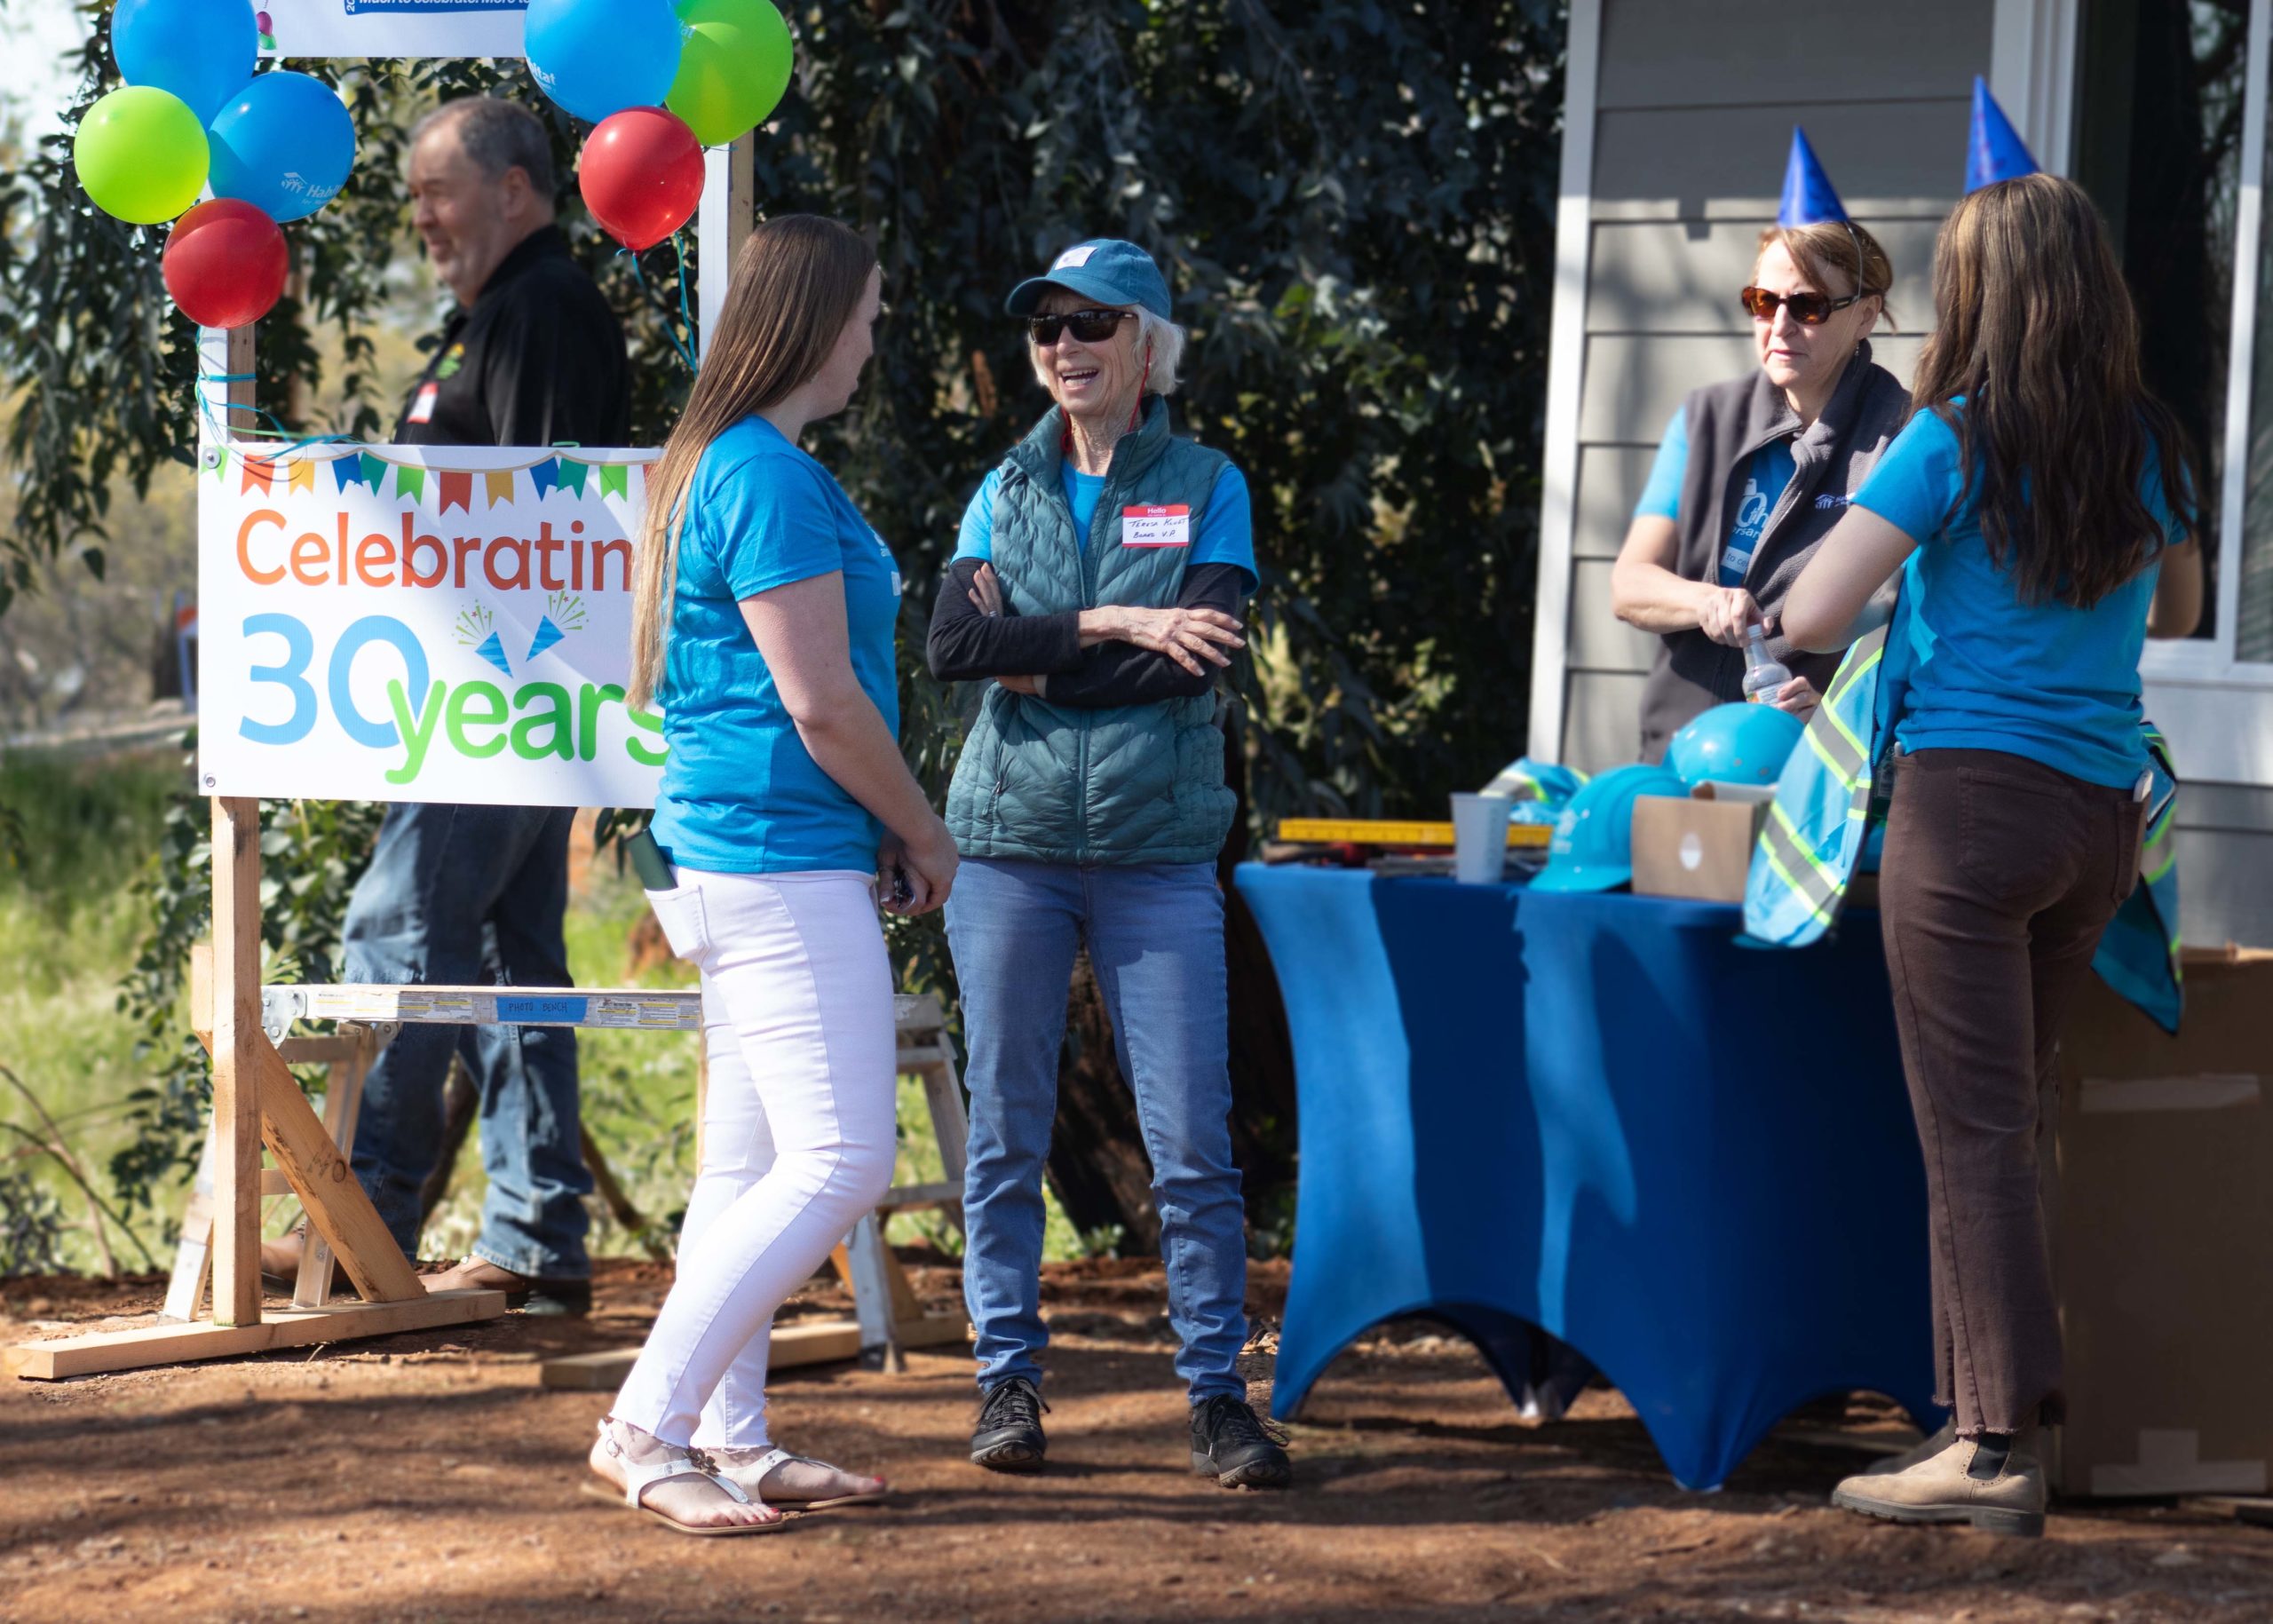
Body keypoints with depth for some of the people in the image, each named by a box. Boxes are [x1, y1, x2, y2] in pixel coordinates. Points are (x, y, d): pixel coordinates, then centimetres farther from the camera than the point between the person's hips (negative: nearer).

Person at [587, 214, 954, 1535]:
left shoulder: (719, 464, 16)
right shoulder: (774, 478, -16)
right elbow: (820, 702, -18)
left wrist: (882, 830, 15)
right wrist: (923, 832, -4)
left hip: (730, 854, 11)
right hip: (786, 863, -11)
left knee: (752, 1163, 12)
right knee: (842, 1160, -11)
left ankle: (730, 1437, 16)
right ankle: (647, 1425, -10)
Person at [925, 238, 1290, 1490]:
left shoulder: (1206, 487, 6)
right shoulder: (1006, 492, 12)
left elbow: (1199, 655, -9)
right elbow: (952, 644, -5)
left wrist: (1036, 662, -7)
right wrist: (1110, 624, -12)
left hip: (1159, 850, -2)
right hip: (1010, 840, 2)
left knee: (1192, 1139, -5)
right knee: (1006, 1130, 4)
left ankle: (1217, 1393, 1)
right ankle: (1009, 1379, 12)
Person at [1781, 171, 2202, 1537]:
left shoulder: (1956, 442, -9)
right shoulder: (2151, 450, 9)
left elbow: (1811, 618, -11)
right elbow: (2178, 615, 27)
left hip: (1973, 796, -6)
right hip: (2105, 809, 6)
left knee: (1974, 1129, -4)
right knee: (2004, 1115, 14)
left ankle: (2001, 1447, -7)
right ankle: (1985, 1411, 15)